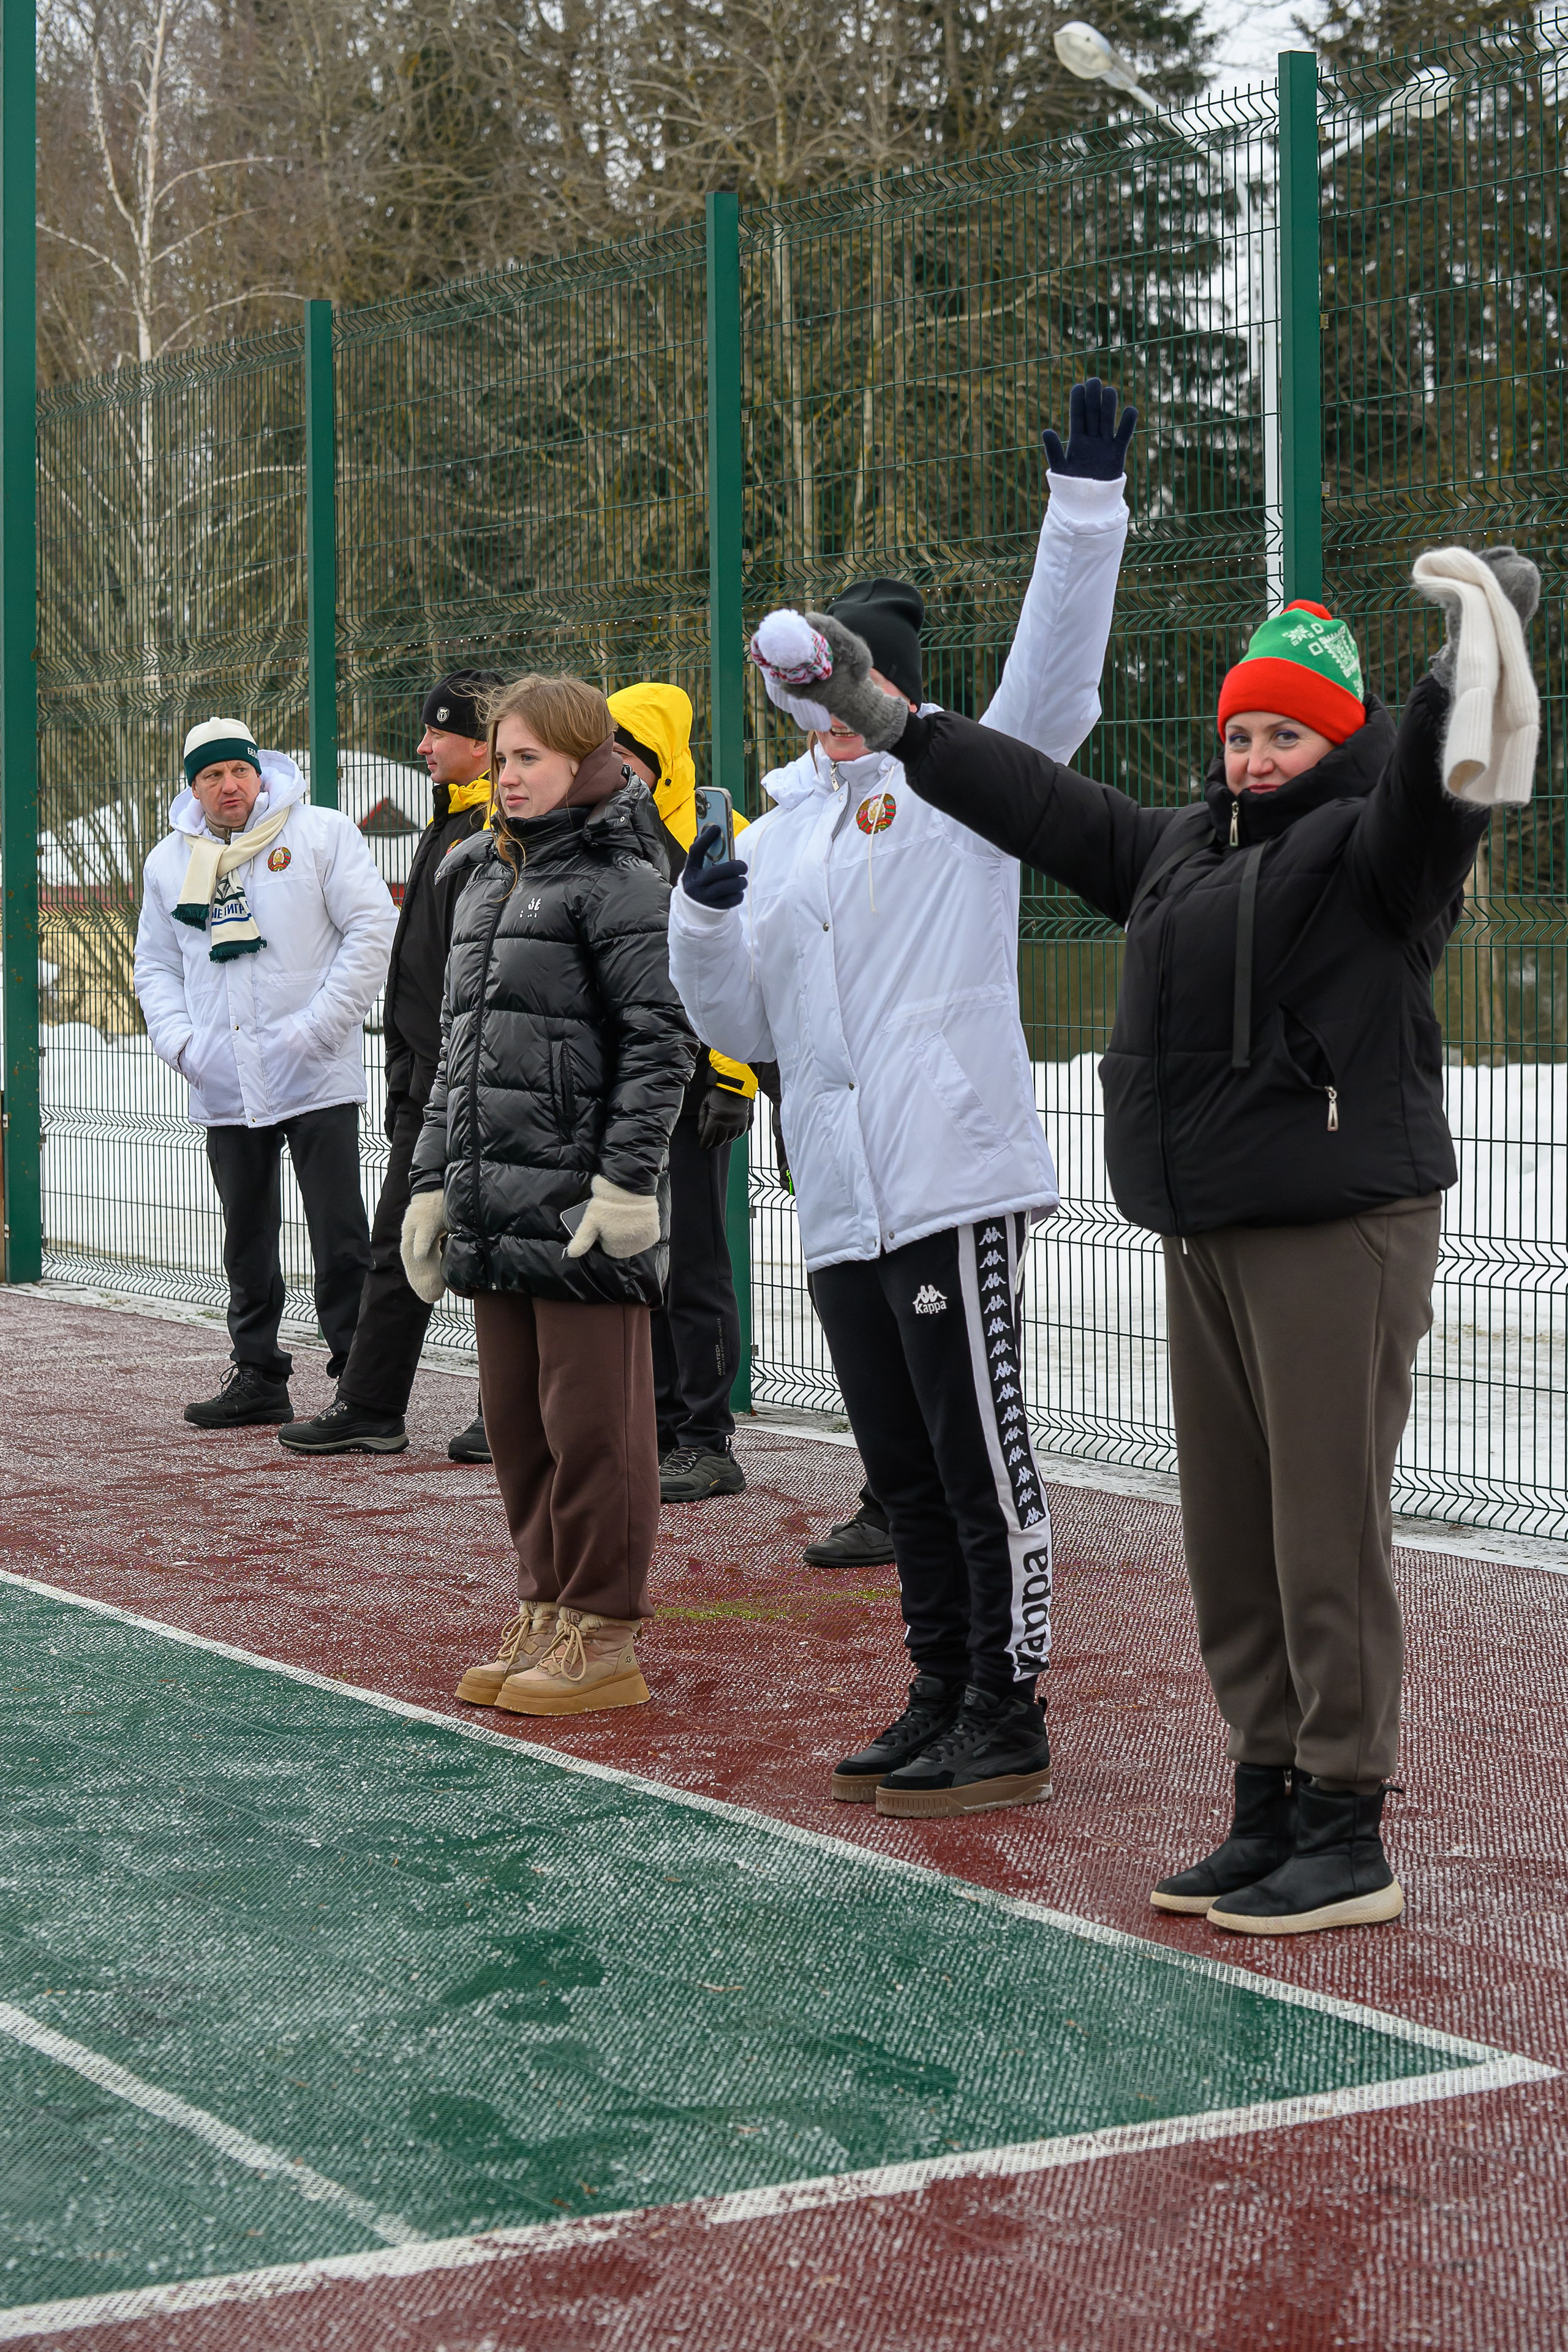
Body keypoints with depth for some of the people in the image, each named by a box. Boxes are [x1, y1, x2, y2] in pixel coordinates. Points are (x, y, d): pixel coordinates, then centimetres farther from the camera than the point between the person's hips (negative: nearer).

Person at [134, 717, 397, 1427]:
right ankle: (257, 1375, 21)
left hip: (316, 1078, -4)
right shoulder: (169, 862, 13)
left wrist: (322, 1025, -12)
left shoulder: (322, 835, -1)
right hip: (224, 1090, 5)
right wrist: (179, 1041, 1)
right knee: (247, 1240, 12)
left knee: (340, 1236, -5)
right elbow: (156, 965, 20)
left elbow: (372, 928, -5)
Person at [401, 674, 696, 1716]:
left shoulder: (620, 881, -7)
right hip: (496, 1202, 8)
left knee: (592, 1424, -3)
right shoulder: (487, 881, 19)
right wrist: (433, 1180, 19)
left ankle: (605, 1638, 4)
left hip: (584, 1202, -8)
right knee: (516, 1419, 12)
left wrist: (625, 1176, -18)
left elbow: (661, 1040, -12)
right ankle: (546, 1614, 22)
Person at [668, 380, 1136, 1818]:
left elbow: (1056, 673, -12)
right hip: (841, 1202, 7)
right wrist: (705, 917, 1)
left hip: (955, 1179, -7)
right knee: (902, 1467, 13)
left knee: (980, 1456, -5)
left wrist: (1085, 507, -20)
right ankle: (945, 1697, 23)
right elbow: (741, 1024, 20)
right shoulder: (780, 834, 20)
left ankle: (1010, 1724, 1)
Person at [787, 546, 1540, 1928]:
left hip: (1340, 1231, -9)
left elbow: (1427, 790, -27)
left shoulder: (1370, 844, -5)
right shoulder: (1185, 849, 19)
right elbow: (1049, 808, 29)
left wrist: (1471, 685, -48)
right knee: (1231, 1541, 11)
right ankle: (1271, 1810, 20)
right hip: (1207, 1239, 9)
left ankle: (1347, 1839, -3)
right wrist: (888, 721, 32)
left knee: (1329, 1539, -9)